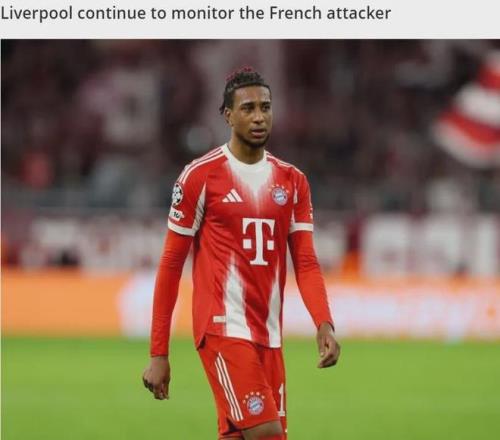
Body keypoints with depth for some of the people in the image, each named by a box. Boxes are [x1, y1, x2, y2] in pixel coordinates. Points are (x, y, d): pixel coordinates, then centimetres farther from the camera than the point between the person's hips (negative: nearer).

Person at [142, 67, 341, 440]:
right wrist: (159, 353, -4)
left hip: (269, 335, 6)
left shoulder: (292, 181, 12)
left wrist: (324, 324, -12)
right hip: (224, 327, -6)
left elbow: (306, 262, 7)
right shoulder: (200, 175, -3)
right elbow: (171, 265, -1)